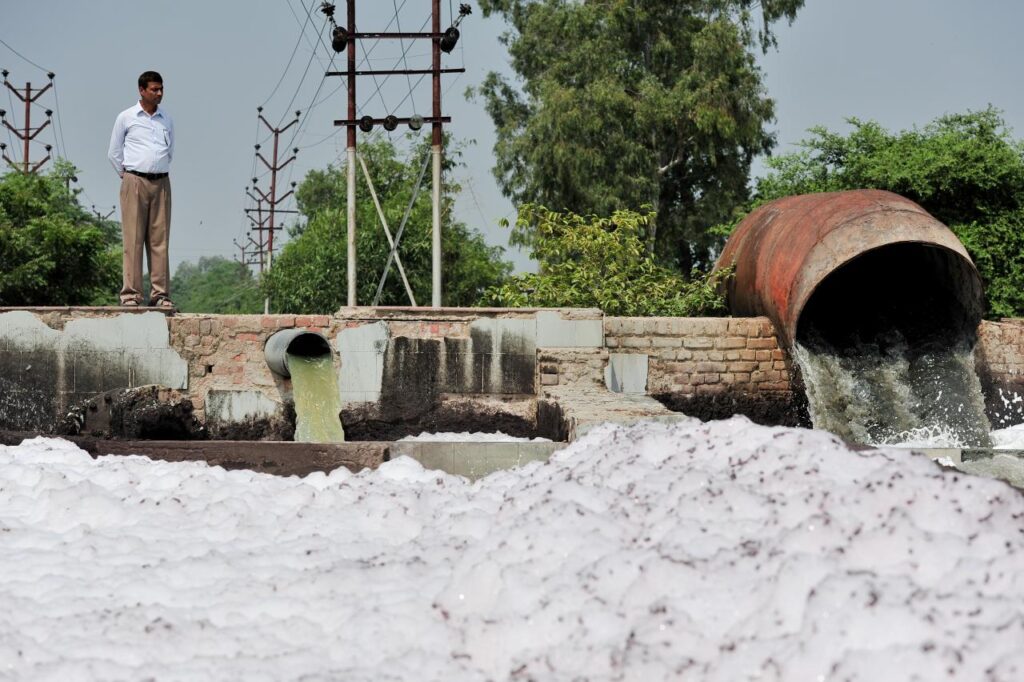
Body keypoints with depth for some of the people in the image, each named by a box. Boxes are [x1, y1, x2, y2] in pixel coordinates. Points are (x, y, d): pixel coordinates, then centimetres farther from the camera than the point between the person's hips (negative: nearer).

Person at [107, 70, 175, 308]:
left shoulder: (167, 120, 13)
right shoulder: (126, 117, 4)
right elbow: (114, 152, 9)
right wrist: (127, 175, 6)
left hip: (161, 182, 3)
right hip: (135, 182, -3)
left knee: (160, 240, 0)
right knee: (133, 239, -7)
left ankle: (160, 294, 2)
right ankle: (130, 293, -7)